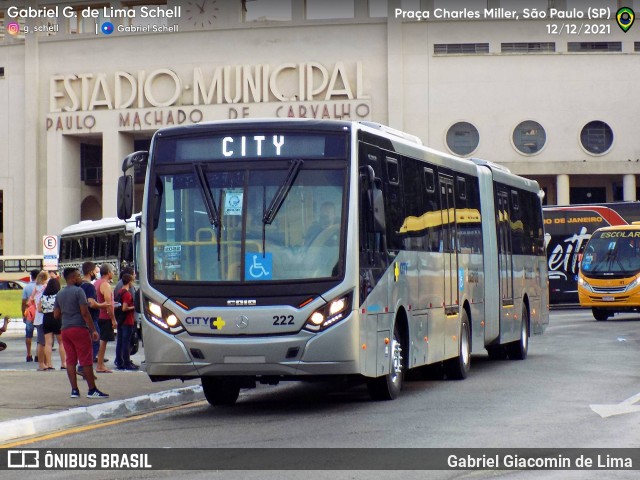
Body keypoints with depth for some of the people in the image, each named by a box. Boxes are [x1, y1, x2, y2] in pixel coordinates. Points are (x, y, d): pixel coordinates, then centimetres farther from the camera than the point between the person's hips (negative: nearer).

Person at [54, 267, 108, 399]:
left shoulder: (59, 294, 13)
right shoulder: (78, 291, -9)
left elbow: (56, 315, 14)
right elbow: (85, 313, -14)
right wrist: (93, 330, -12)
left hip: (65, 330, 7)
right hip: (79, 329, -7)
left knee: (70, 360, 7)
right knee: (86, 360, -4)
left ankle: (74, 390, 4)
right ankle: (92, 390, -3)